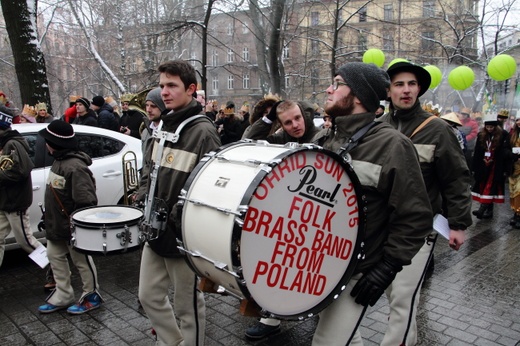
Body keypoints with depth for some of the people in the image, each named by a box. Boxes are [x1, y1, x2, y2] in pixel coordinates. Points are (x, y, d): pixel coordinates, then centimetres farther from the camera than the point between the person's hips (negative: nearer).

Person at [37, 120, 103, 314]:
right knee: (55, 256, 18)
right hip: (56, 225, 10)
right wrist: (49, 220, 17)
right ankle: (63, 297, 33)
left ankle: (92, 296, 25)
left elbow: (86, 202, -28)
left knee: (81, 261, 7)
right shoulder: (59, 160, 5)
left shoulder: (75, 167, -27)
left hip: (72, 227, -10)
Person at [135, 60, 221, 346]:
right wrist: (143, 202, 1)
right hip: (155, 229, 8)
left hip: (184, 234, -8)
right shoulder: (163, 125, 9)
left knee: (188, 305, 10)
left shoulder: (203, 132, -16)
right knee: (149, 296, 19)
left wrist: (174, 217, -20)